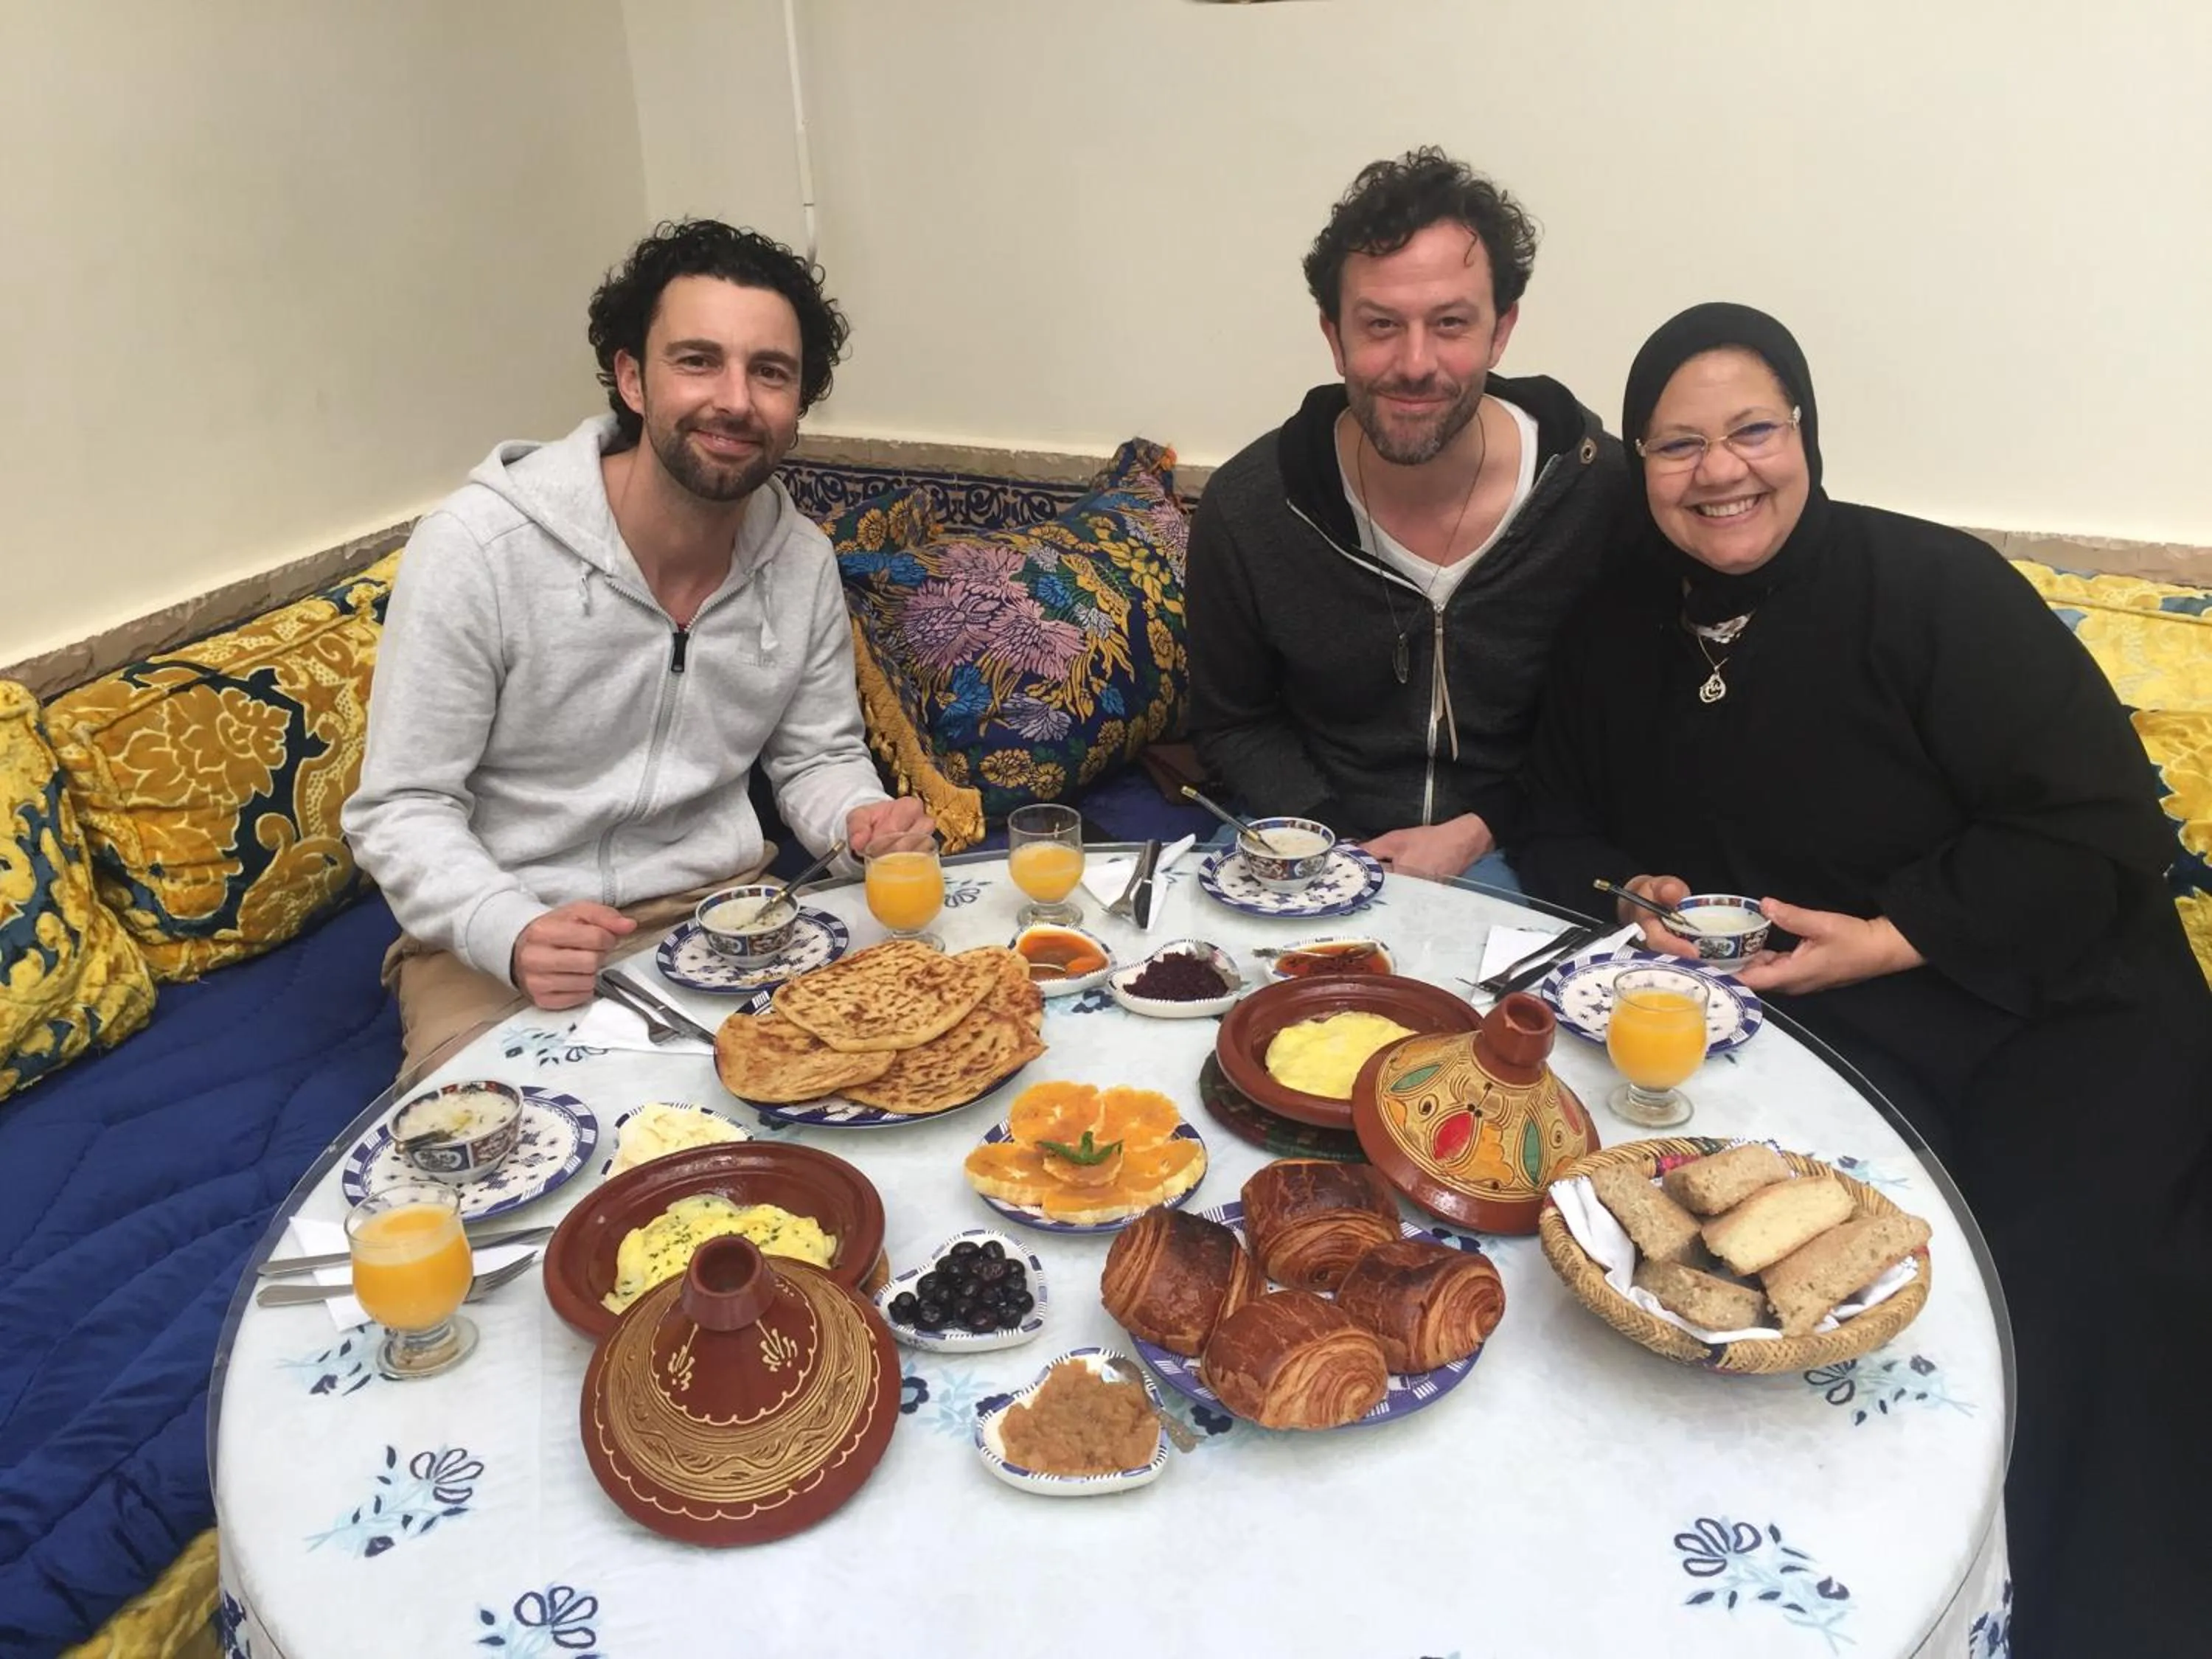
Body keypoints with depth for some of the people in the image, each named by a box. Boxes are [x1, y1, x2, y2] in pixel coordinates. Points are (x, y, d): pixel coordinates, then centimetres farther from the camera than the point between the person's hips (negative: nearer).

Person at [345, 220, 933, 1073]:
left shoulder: (803, 560, -3)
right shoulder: (475, 547, -18)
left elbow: (818, 756, 10)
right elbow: (402, 809, -13)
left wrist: (862, 821, -13)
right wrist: (514, 936, -31)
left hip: (723, 907, 4)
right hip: (498, 939, -4)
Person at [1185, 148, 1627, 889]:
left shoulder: (1604, 493, -12)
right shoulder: (1244, 508, -9)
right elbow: (1232, 725, 4)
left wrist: (1480, 832, -11)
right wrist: (1333, 848, -9)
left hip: (1509, 859, -1)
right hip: (1320, 855, 2)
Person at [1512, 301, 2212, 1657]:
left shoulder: (1934, 587, -9)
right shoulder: (1620, 630, 5)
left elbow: (2101, 825, -10)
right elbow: (1563, 830, 15)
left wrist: (1891, 939, -18)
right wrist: (1631, 897, -6)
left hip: (2044, 998, -3)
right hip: (1788, 1023, 3)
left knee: (2083, 1279, -23)